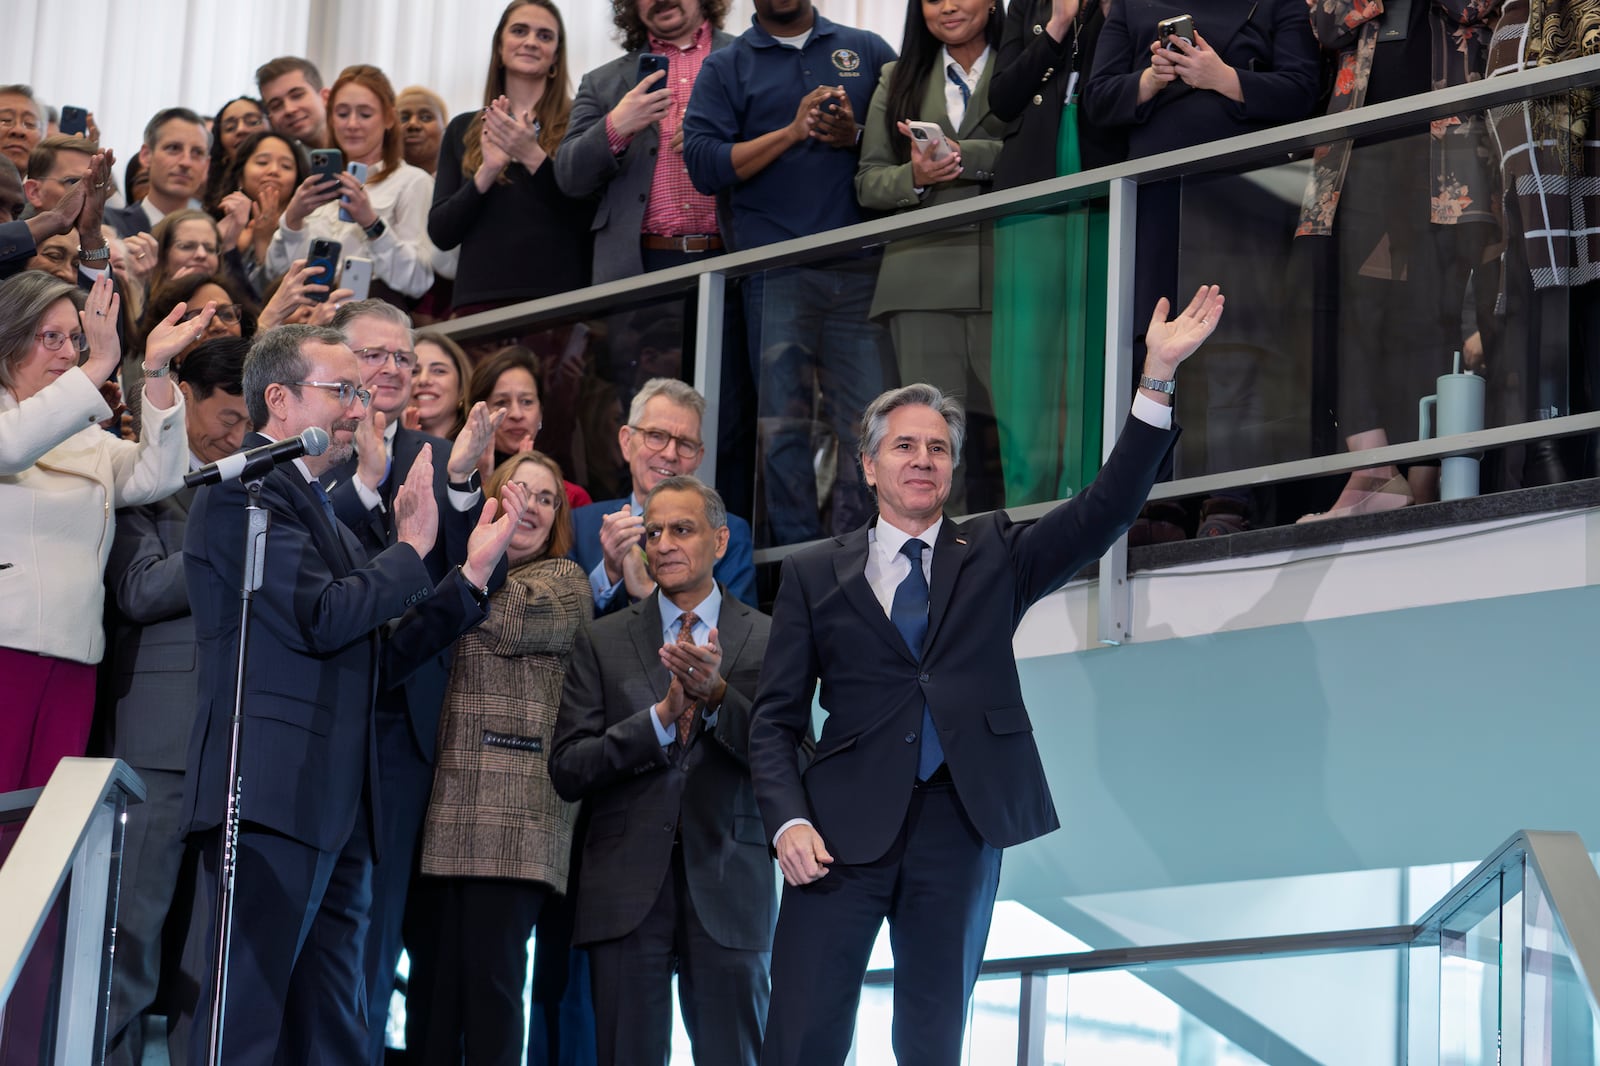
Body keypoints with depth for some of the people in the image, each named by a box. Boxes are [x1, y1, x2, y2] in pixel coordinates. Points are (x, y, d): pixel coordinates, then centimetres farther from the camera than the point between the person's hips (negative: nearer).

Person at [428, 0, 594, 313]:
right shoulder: (463, 130, 12)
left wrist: (534, 158, -16)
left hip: (558, 297, -2)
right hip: (479, 299, 2)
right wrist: (486, 173, -9)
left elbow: (589, 222, -7)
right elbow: (440, 233, 5)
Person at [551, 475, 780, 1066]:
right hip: (626, 889, 1)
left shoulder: (768, 640, 6)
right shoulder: (602, 643, 9)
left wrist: (717, 695, -18)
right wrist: (661, 717, -11)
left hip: (727, 889, -1)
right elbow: (567, 771, 1)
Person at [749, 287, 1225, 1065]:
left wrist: (1159, 378, -8)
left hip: (961, 825, 1)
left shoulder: (993, 556, 14)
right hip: (845, 827, -1)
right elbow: (776, 718, 8)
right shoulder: (814, 575, 11)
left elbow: (1105, 510, 1)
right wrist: (789, 821, -9)